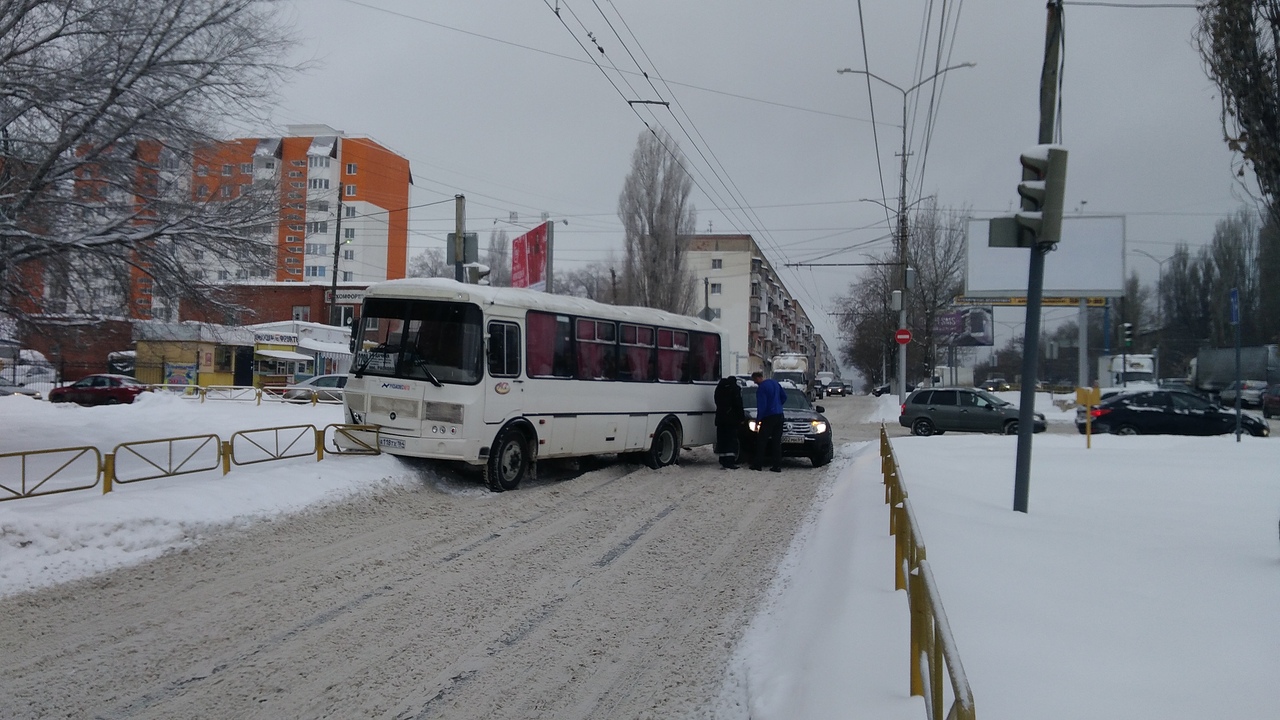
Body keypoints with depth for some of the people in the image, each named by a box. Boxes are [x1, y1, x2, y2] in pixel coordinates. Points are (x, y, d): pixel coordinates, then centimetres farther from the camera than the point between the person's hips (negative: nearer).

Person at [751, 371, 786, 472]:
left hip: (769, 417, -7)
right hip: (779, 415, 7)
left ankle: (757, 464, 3)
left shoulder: (761, 388, -13)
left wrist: (758, 418, -5)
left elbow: (761, 406, -15)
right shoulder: (774, 382, 11)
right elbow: (784, 396, 18)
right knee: (777, 441, 8)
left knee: (761, 441, 2)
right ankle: (777, 465, 5)